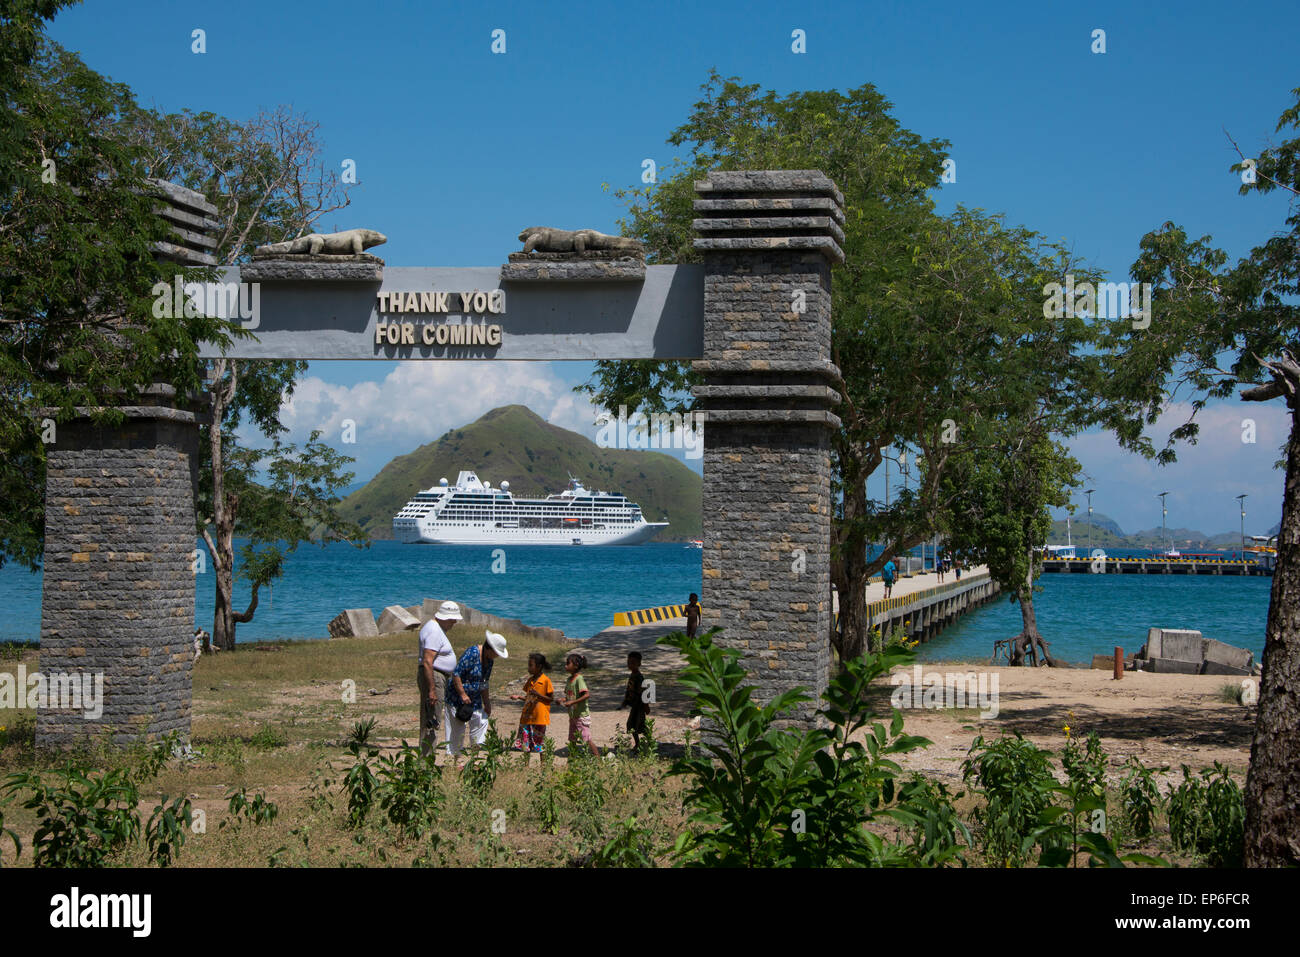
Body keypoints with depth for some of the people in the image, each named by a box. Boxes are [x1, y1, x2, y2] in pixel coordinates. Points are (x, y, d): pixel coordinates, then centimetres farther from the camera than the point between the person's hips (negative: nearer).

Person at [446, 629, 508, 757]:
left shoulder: (489, 659, 5)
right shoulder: (472, 653, -23)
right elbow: (456, 674, -24)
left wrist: (487, 703, 12)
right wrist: (463, 694, -22)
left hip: (475, 699, 8)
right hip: (457, 697, -8)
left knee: (481, 722, 4)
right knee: (457, 728, -4)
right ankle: (453, 757, 3)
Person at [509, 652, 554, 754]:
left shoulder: (546, 681, -9)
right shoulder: (530, 680, 10)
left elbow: (551, 699, -8)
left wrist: (538, 694, -21)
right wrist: (518, 697, 1)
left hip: (539, 718, -6)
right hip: (527, 717, 6)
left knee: (539, 745, 3)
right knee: (525, 746, 4)